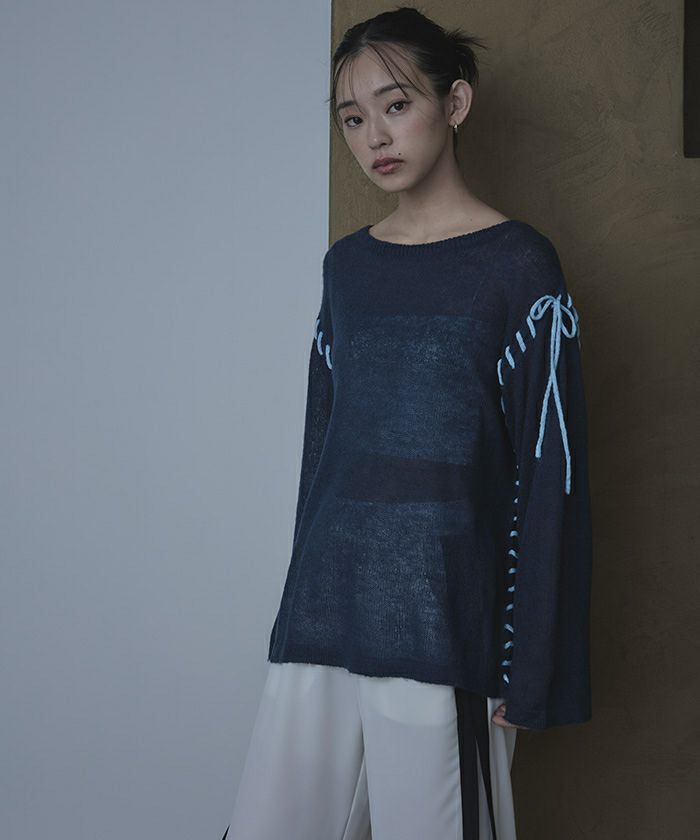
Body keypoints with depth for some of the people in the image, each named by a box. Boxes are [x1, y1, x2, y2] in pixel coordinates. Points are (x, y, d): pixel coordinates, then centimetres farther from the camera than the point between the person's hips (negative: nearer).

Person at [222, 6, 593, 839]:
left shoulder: (518, 264, -5)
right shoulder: (346, 263, 11)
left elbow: (549, 478, -7)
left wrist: (529, 673, -8)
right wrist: (306, 598, 16)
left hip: (444, 626, -5)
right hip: (321, 619, 5)